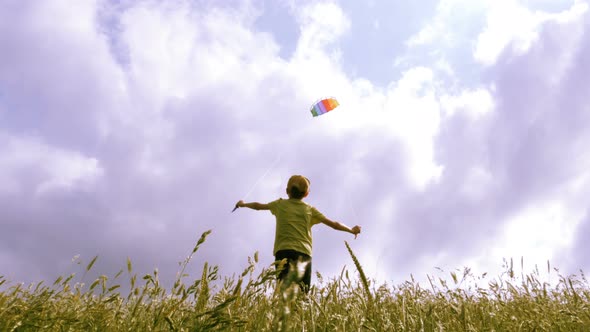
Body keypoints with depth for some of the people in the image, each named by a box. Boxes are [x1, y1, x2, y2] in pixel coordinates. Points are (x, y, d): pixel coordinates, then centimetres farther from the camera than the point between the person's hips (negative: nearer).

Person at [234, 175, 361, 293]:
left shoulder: (280, 204, 18)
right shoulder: (310, 209, 19)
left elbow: (258, 206, 33)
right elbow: (334, 224, 21)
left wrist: (243, 204, 52)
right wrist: (352, 230, 36)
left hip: (283, 251, -1)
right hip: (304, 253, 1)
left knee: (286, 282, -21)